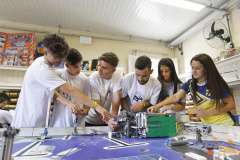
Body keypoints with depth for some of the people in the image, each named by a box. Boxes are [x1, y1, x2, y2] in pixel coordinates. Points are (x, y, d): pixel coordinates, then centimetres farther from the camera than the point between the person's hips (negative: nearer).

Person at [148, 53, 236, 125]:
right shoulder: (190, 83, -6)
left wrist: (207, 112, -19)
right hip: (206, 124, 3)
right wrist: (157, 106, -27)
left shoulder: (217, 83, -14)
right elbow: (175, 97, -14)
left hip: (224, 124, -2)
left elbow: (231, 104, -8)